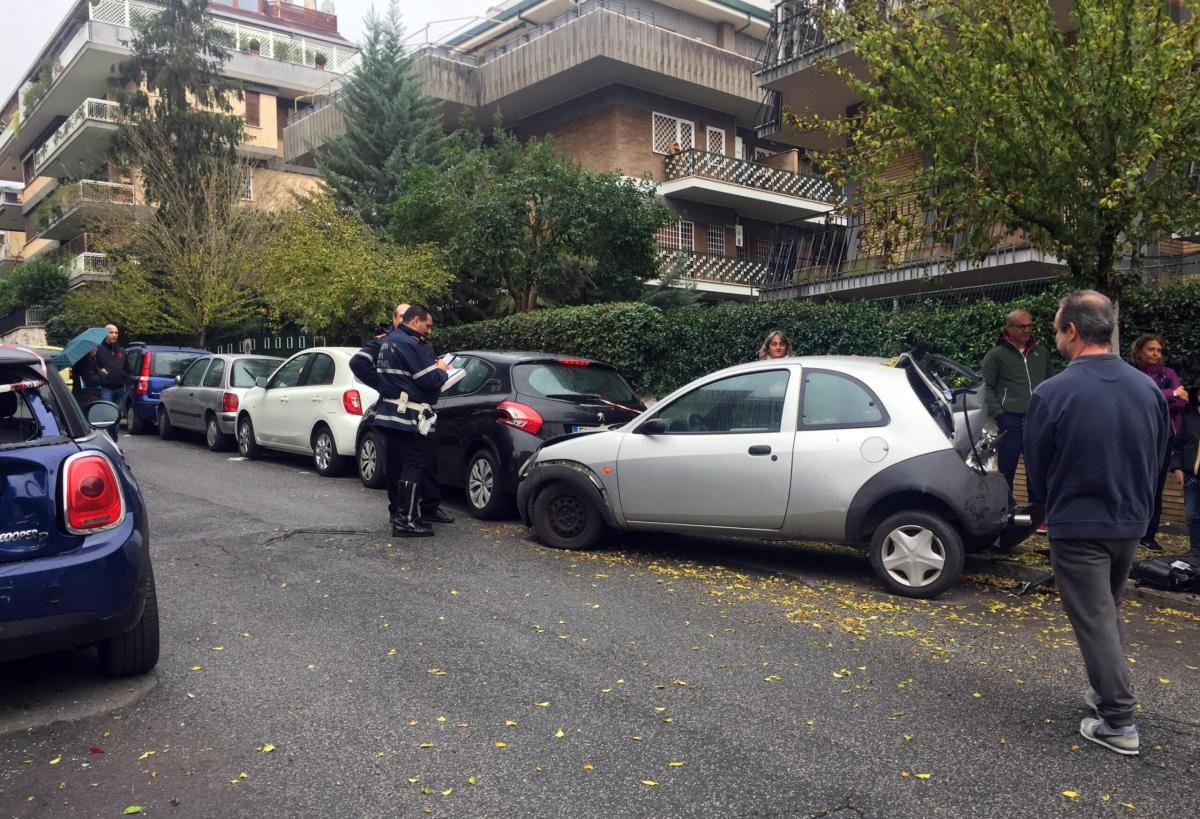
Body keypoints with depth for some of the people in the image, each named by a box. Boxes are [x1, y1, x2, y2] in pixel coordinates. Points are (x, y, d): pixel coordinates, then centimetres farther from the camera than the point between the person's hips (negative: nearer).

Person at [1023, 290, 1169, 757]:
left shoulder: (1052, 393, -19)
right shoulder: (1148, 389, -2)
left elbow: (1037, 469, -7)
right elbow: (1158, 458, 8)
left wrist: (1050, 510, 12)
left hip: (1077, 526, -6)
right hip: (1131, 522, 6)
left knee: (1094, 620, 4)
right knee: (1109, 610, 23)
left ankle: (1118, 722, 8)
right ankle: (1107, 691, 35)